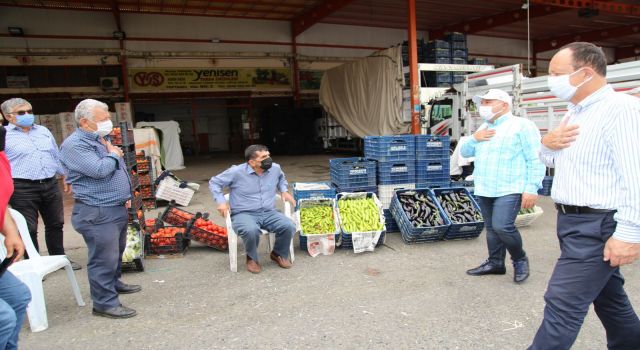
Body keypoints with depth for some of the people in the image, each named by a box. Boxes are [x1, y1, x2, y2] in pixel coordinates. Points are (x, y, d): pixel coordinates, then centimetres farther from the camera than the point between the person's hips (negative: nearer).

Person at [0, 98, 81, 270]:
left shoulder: (44, 131, 12)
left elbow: (57, 156, 20)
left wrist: (66, 177, 19)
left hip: (51, 185, 5)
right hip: (22, 189, -5)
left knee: (56, 224, 14)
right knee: (29, 229, 2)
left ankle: (59, 258, 28)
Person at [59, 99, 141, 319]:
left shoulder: (100, 140, 15)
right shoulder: (75, 145, -16)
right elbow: (99, 170, -28)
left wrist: (124, 195, 18)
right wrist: (113, 155, -8)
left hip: (117, 208, 10)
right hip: (97, 213, -10)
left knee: (117, 252, 22)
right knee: (104, 258, -5)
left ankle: (114, 283, 40)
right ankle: (105, 303, 5)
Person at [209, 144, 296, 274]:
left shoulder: (275, 168, 3)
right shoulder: (237, 172, -10)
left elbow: (281, 178, 30)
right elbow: (214, 182, 3)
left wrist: (284, 191, 14)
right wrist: (221, 202, -8)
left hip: (269, 213, 4)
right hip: (244, 214, -4)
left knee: (289, 226, -23)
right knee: (251, 230, -38)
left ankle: (279, 254, 9)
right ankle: (252, 258, -4)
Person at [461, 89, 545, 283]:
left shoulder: (521, 125, -5)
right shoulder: (483, 128, 18)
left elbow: (536, 160, -10)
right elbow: (465, 152, 21)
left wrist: (531, 188, -17)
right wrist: (475, 139, 0)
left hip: (509, 190, -7)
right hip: (483, 190, 7)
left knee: (502, 227, -15)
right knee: (491, 228, 11)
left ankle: (520, 260, 8)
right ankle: (495, 263, 24)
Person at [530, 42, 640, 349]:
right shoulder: (574, 113, 13)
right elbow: (552, 161, 22)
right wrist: (547, 144, -1)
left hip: (597, 225, -9)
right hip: (573, 221, 9)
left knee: (562, 303, -6)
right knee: (609, 298, 22)